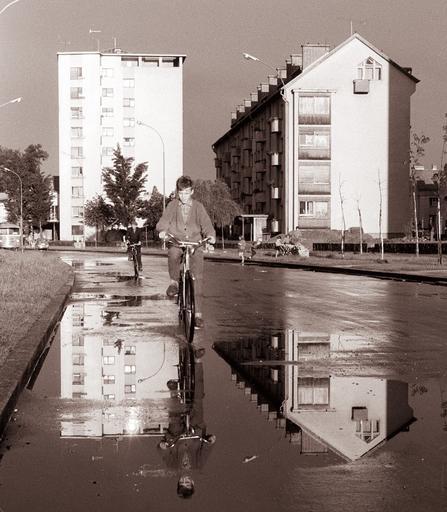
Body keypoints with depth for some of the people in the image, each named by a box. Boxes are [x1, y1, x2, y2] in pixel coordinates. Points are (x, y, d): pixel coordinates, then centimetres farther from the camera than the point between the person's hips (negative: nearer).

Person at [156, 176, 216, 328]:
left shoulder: (198, 206, 9)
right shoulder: (173, 205, 9)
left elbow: (206, 223, -1)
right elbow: (165, 219, -4)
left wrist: (210, 235, -22)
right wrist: (162, 231, -26)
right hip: (176, 242, 0)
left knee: (198, 277, -11)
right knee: (173, 253, -38)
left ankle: (198, 313, -8)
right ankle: (174, 282, -11)